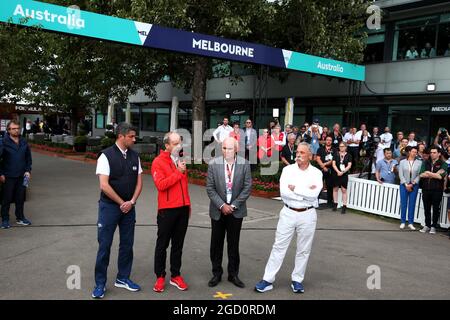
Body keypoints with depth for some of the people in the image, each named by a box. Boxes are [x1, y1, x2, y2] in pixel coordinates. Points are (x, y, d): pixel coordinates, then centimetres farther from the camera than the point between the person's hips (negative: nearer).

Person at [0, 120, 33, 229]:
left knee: (20, 198, 12)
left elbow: (28, 158, 12)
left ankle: (20, 218, 24)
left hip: (21, 176, 4)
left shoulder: (24, 142, 6)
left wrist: (28, 170, 2)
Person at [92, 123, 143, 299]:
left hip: (129, 207, 5)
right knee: (104, 245, 2)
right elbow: (104, 185, -16)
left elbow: (139, 182, 7)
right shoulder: (106, 155, -12)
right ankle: (100, 283, 17)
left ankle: (123, 278, 28)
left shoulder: (135, 156, 4)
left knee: (127, 244, 12)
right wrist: (122, 203, -12)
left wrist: (131, 202, -7)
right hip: (109, 206, -5)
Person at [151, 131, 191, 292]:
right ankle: (160, 277, 17)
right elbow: (161, 184, -18)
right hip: (167, 210, -5)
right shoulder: (158, 162, -6)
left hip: (183, 208, 6)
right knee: (162, 244, 6)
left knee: (178, 244, 11)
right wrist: (178, 172, -18)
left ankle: (176, 276, 20)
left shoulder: (180, 160, 13)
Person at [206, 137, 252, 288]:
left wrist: (234, 205, -10)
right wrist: (222, 205, -12)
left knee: (233, 244, 10)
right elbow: (210, 188, -5)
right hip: (218, 210, 0)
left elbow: (247, 187, -6)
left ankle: (233, 274, 24)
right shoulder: (213, 164, -7)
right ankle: (216, 274, 25)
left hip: (236, 210, 0)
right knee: (216, 243, 9)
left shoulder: (244, 164, -7)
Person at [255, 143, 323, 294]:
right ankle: (268, 280, 11)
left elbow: (314, 194, -18)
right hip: (288, 213, 0)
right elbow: (283, 192, -14)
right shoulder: (288, 170, -1)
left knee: (303, 250, 10)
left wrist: (295, 188, -14)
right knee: (279, 247, 5)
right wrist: (306, 192, -15)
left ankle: (297, 280, 26)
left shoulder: (316, 173, -2)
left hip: (307, 215, 0)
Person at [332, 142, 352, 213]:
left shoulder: (348, 155, 2)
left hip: (344, 175, -1)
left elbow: (349, 165, -4)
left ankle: (344, 206, 2)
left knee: (344, 190, -1)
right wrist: (338, 171, -16)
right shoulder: (336, 154, 4)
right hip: (336, 174, 2)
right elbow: (333, 164, -2)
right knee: (335, 189, 9)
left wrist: (342, 172, -15)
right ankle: (335, 204, 21)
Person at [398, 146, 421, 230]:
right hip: (404, 185, 0)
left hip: (414, 185, 0)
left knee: (412, 204, 1)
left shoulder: (419, 163, 3)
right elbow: (400, 174, 0)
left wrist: (412, 184, -12)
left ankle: (410, 222, 5)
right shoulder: (402, 162, 4)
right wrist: (406, 184, -8)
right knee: (403, 203, 2)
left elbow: (419, 175, -2)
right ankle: (403, 222, 9)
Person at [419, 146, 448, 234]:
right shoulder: (426, 163, 11)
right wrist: (435, 174, -7)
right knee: (426, 208, 9)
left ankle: (433, 226, 13)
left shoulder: (443, 164, 1)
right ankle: (427, 225, 20)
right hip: (426, 189, 3)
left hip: (437, 190, -3)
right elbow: (421, 175, -2)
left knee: (436, 209, 3)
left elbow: (440, 176, -14)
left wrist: (429, 173, -6)